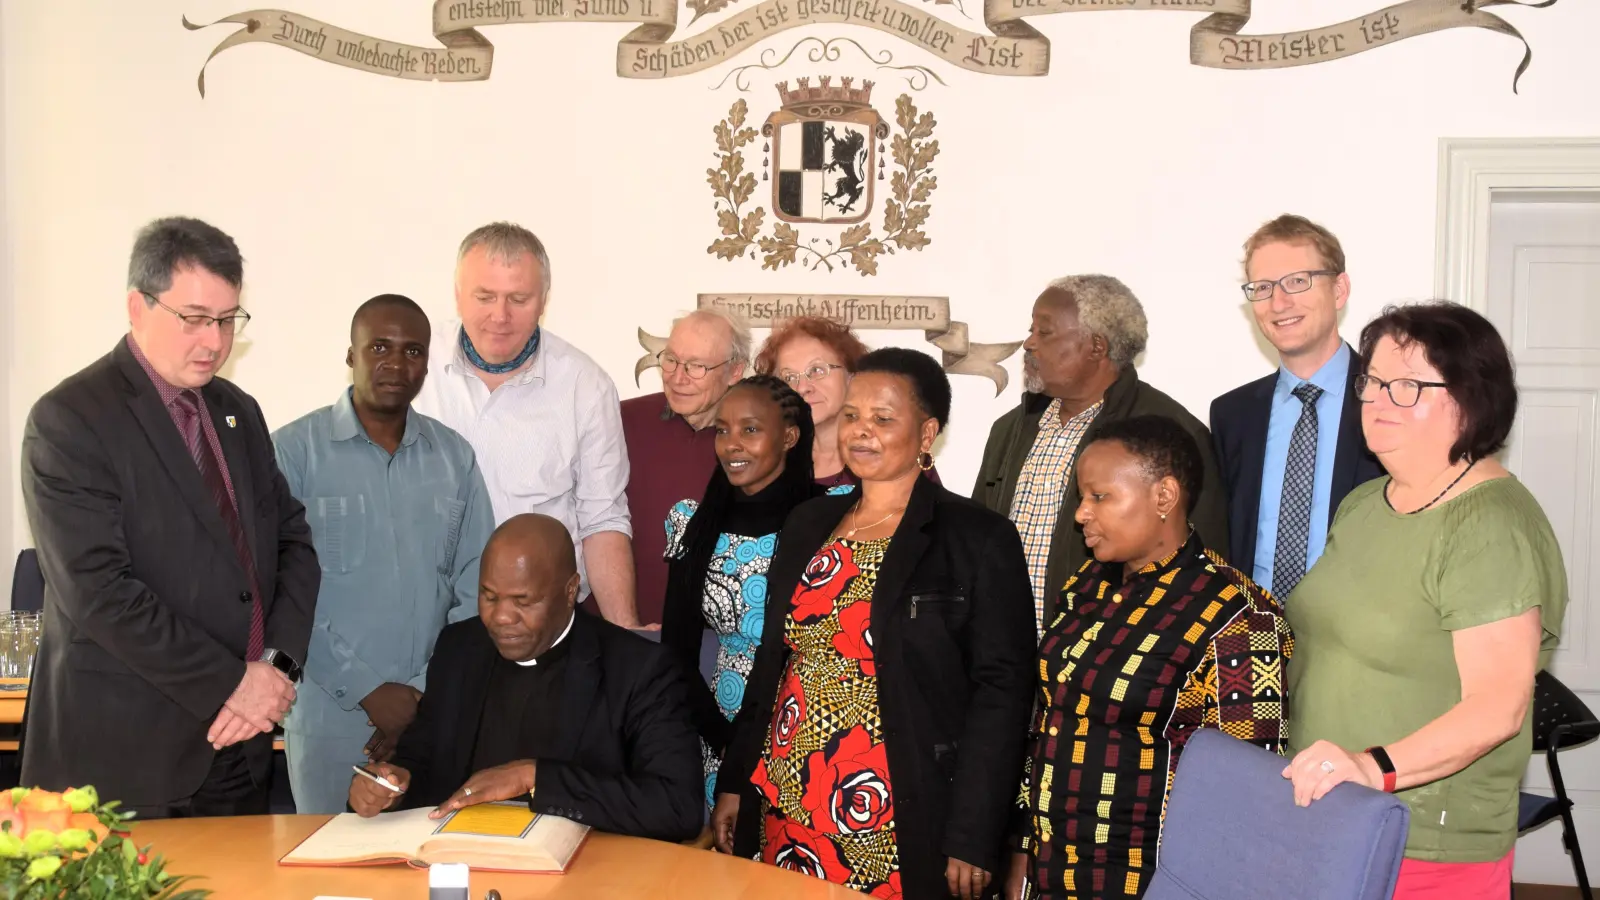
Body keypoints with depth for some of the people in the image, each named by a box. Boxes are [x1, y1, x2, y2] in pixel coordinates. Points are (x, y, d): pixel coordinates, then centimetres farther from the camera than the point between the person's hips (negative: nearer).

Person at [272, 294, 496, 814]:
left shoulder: (455, 457, 7)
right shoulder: (294, 451, -4)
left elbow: (476, 588, 5)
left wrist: (426, 692, -6)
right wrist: (367, 690, -11)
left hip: (438, 713, 3)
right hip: (330, 711, -2)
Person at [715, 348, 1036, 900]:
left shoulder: (977, 540, -7)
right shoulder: (808, 525, 9)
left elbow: (1000, 693, -10)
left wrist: (973, 841, -13)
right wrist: (733, 783, 12)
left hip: (895, 829, -5)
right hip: (784, 812, 5)